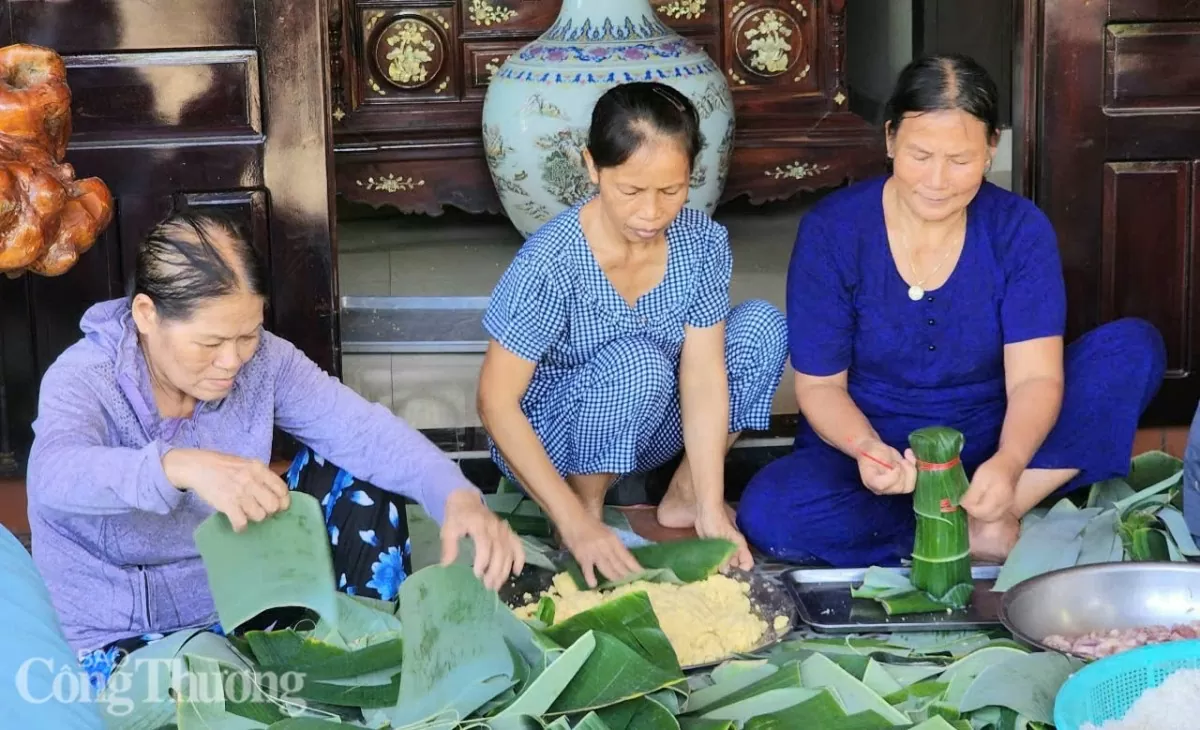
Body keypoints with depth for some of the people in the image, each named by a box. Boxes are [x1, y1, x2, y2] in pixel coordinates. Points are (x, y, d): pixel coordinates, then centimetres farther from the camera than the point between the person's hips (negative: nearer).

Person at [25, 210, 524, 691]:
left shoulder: (261, 359, -11)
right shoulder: (82, 380, -23)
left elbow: (362, 429, -20)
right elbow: (55, 474, -45)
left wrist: (458, 497, -40)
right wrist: (183, 466, -64)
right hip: (134, 638, -5)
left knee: (354, 471, -10)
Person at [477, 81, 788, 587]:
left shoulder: (703, 243, -14)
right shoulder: (550, 264, -28)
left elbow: (703, 374, -17)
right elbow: (497, 401, -25)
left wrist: (711, 508, -25)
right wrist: (575, 524, -31)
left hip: (646, 428, 5)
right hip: (550, 441, -5)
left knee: (761, 326, -14)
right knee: (637, 363, -34)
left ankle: (684, 494, 0)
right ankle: (588, 505, -10)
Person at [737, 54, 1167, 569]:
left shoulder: (1020, 230, -8)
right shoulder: (833, 230, -11)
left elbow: (1035, 376, -17)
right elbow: (819, 384, -9)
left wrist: (1008, 463, -39)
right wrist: (866, 448, -33)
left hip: (991, 444, 2)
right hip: (871, 448, -1)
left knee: (1134, 348, -18)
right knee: (767, 513, -33)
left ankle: (993, 520, -25)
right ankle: (969, 528, -19)